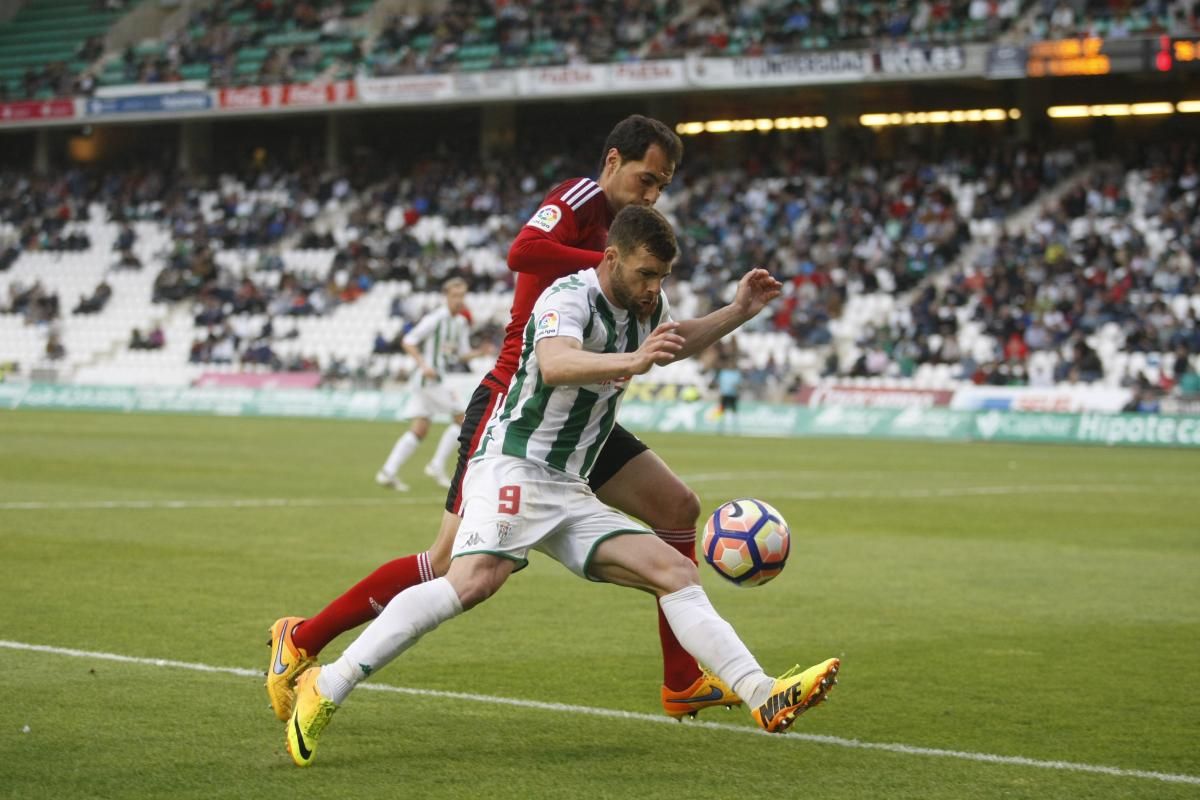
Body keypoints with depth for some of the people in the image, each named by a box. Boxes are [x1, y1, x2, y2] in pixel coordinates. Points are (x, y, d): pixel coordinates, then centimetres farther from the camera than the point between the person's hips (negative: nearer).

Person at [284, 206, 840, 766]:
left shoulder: (644, 305, 13)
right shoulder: (570, 297, -14)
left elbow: (672, 343, 39)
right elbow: (553, 364, -37)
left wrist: (739, 312, 24)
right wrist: (631, 361, -53)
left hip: (570, 492, 9)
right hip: (513, 467, -9)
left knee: (676, 572, -3)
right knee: (475, 580, -32)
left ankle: (766, 699, -7)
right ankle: (324, 689, -34)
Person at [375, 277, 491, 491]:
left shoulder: (462, 323, 12)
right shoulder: (436, 318, -13)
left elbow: (462, 354, 19)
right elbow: (408, 342, -12)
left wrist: (480, 352, 0)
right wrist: (424, 365, -22)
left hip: (439, 378, 8)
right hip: (429, 378, -8)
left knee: (419, 430, 7)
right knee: (461, 418, -5)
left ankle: (388, 472, 6)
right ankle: (437, 466, 0)